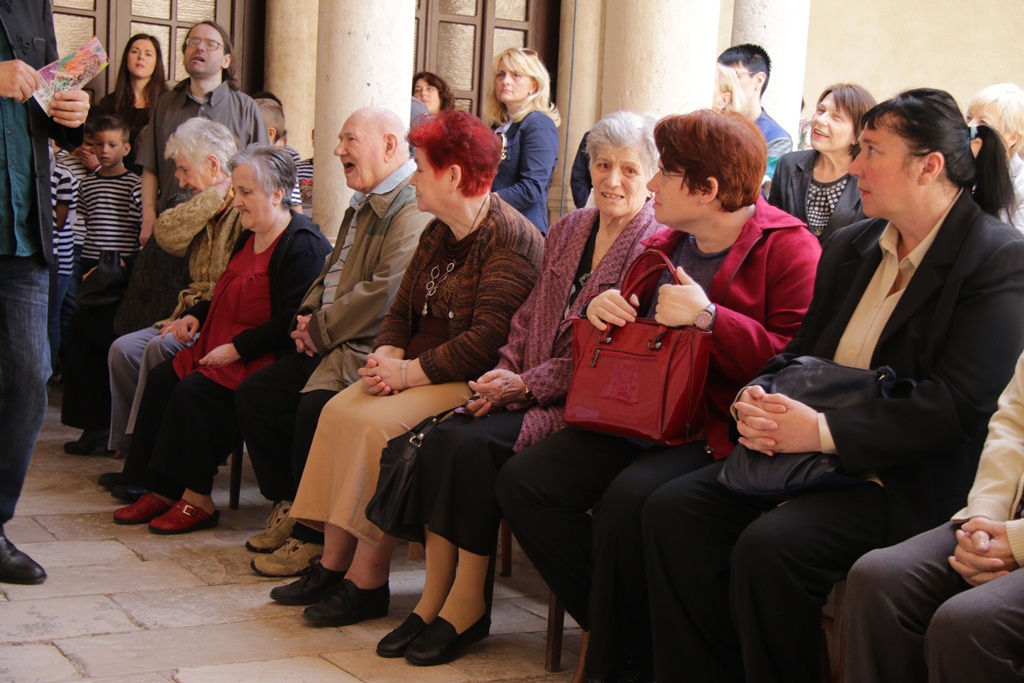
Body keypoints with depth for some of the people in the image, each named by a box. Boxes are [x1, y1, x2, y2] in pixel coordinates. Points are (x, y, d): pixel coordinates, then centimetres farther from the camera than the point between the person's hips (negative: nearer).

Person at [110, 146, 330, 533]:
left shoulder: (302, 246, -16)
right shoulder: (248, 238, 16)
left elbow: (292, 320, -23)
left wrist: (237, 349, -22)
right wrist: (197, 315, 10)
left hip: (268, 357, -10)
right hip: (226, 347, 10)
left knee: (194, 391, -25)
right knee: (161, 380, -3)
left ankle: (197, 500, -14)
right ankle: (163, 490, -1)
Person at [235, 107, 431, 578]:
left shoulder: (414, 211, -15)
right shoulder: (363, 205, 20)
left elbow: (385, 293, -24)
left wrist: (322, 329, -14)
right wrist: (309, 316, 5)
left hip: (367, 353, -11)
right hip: (329, 344, 11)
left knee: (314, 407, -30)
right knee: (253, 395, 5)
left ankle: (313, 536, -14)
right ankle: (287, 509, 15)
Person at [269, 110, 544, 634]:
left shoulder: (509, 238, -15)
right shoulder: (438, 234, 17)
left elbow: (488, 340, -23)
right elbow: (402, 309, 17)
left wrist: (410, 371, -20)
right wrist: (386, 357, -4)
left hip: (473, 384, -9)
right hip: (420, 372, 9)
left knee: (376, 423, -26)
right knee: (339, 409, -10)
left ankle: (368, 582, -16)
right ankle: (333, 565, -7)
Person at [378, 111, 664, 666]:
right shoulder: (568, 230, 17)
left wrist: (527, 384, -16)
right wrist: (503, 378, 0)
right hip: (530, 390, 7)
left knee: (474, 443, -26)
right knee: (441, 436, -18)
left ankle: (468, 601, -12)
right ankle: (435, 596, -12)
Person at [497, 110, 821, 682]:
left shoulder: (789, 247, -5)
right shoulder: (665, 246, 19)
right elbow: (627, 339, 32)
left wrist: (707, 316, -22)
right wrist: (601, 308, 8)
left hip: (721, 432, -8)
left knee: (628, 500, -33)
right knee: (523, 481, -11)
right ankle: (611, 626, 0)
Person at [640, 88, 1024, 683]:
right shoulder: (852, 247, 15)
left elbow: (959, 404, -18)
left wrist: (824, 431, -22)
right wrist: (757, 401, -6)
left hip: (910, 483, -7)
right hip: (811, 457, 8)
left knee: (769, 546, -30)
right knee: (672, 510, -11)